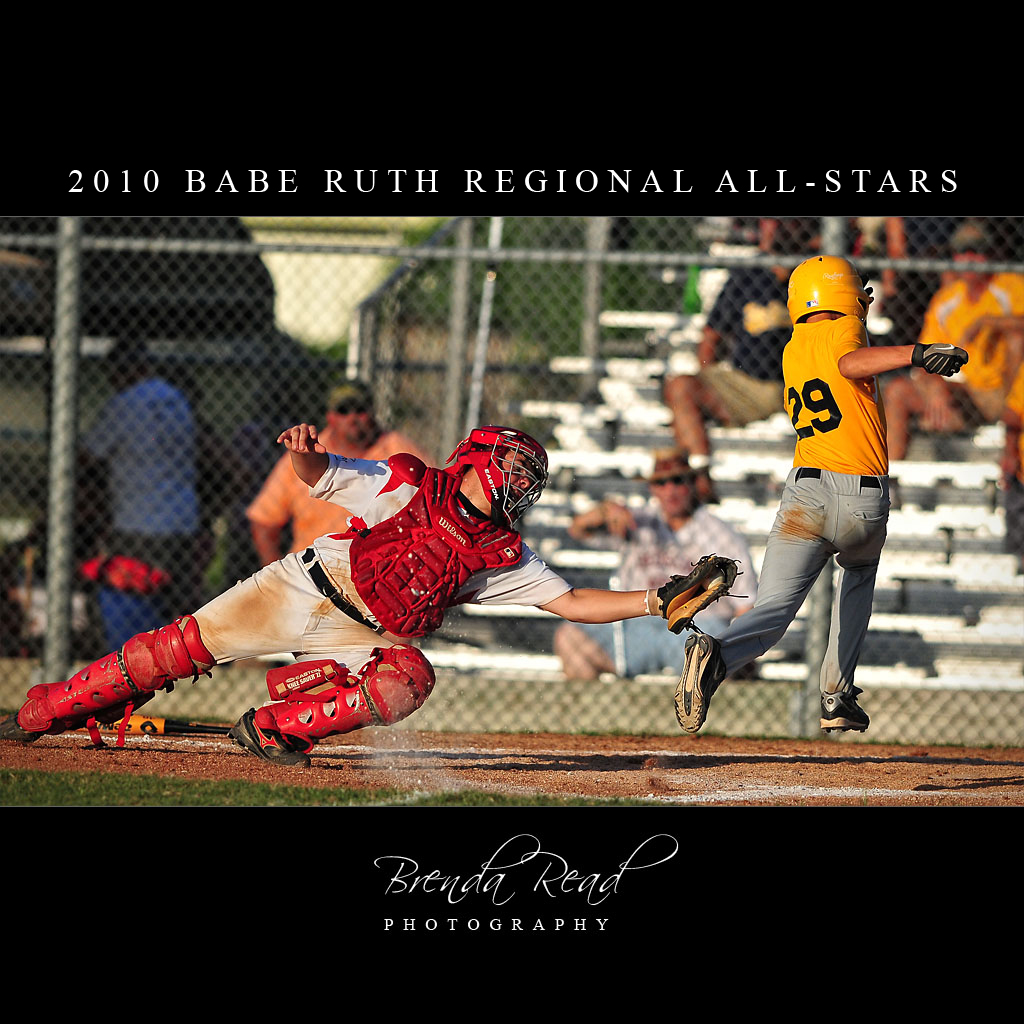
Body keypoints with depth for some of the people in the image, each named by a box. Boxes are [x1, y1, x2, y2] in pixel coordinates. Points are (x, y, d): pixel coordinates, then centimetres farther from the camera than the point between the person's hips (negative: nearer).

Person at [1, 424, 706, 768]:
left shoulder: (504, 558, -2)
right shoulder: (406, 486, -8)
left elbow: (572, 602, -5)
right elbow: (318, 476, -7)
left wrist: (657, 601, -16)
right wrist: (307, 450, -31)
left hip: (362, 638, 2)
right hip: (299, 591, -2)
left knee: (409, 680, -30)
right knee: (185, 647, -11)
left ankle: (274, 730, -22)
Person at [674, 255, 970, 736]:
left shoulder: (792, 351, 19)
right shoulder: (844, 330, 0)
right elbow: (850, 365, -22)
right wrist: (915, 352, -33)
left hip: (806, 490, 3)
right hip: (864, 498, -3)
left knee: (774, 609, -7)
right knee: (859, 571, 30)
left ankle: (716, 653, -42)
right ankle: (837, 697, 23)